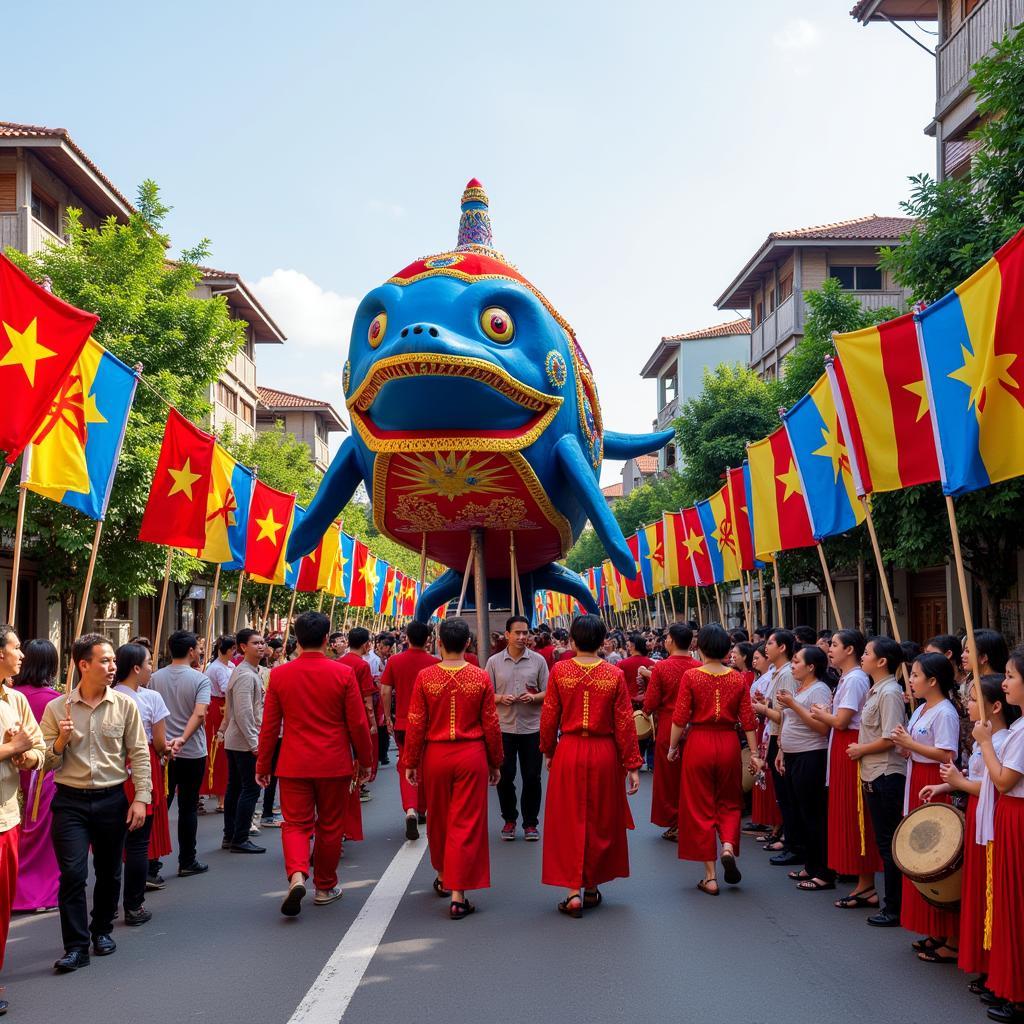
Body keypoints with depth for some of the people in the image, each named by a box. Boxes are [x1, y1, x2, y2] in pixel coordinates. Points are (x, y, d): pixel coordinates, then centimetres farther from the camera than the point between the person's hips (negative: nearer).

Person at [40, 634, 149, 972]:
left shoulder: (125, 705, -1)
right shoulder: (57, 708, -2)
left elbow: (139, 754, 1)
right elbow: (46, 762, 2)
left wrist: (141, 798, -5)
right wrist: (61, 741, -18)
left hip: (112, 800, 1)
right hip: (70, 801, -1)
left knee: (109, 872, 12)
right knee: (72, 873, -7)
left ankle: (102, 930, 33)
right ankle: (76, 947, 4)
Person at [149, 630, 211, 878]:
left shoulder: (156, 678, 2)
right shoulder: (200, 679, -10)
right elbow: (199, 713, -23)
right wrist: (182, 739, -27)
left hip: (162, 751, 3)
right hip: (192, 753, -3)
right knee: (187, 808, 7)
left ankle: (151, 864, 1)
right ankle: (186, 862, 15)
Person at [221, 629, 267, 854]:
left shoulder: (251, 672, 15)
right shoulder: (246, 675, -17)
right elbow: (244, 713, -23)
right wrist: (254, 742, -22)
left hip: (233, 740, 10)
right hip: (245, 741, -10)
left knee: (235, 787, 13)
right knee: (251, 789, -6)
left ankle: (230, 836, 20)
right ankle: (240, 840, -2)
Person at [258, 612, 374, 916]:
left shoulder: (280, 674, -3)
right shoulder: (343, 673, -8)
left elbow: (269, 725, 2)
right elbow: (358, 723, -4)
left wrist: (263, 764, 13)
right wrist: (365, 760, 9)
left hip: (294, 764, 1)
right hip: (334, 764, -1)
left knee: (295, 824, 6)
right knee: (330, 826, 13)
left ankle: (297, 874, -18)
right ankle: (325, 887, 23)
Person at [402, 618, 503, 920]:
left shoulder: (425, 677, -7)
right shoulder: (480, 677, -7)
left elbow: (415, 724, -4)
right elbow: (491, 725, -2)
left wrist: (410, 763, 7)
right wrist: (495, 762, 10)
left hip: (435, 756, 1)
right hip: (471, 755, -1)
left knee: (438, 820, 20)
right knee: (466, 823, 3)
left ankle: (443, 877, 39)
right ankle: (458, 896, 1)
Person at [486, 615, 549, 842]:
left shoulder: (538, 660, 2)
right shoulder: (494, 662, 3)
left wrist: (533, 698, -15)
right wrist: (501, 698, -15)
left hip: (531, 727, 0)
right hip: (504, 727, 0)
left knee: (532, 777, 4)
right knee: (505, 776, 5)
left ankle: (530, 822, 16)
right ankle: (509, 820, 22)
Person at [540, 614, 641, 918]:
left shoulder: (559, 671, -6)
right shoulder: (615, 675, -5)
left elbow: (549, 717, -1)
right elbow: (625, 723, -4)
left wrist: (548, 752, 14)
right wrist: (632, 765, 3)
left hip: (568, 752, 0)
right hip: (604, 754, 1)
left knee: (570, 822, 8)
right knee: (600, 822, 15)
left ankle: (573, 892, 4)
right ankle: (591, 888, 26)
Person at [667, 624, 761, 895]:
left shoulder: (690, 676, -8)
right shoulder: (738, 679, -1)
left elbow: (680, 718, -9)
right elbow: (748, 720, 0)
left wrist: (672, 747, 3)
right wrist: (754, 754, 6)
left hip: (698, 743, -2)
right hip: (729, 743, 2)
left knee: (700, 807, 8)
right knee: (729, 802, 21)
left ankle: (710, 877, 10)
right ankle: (728, 847, -6)